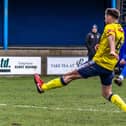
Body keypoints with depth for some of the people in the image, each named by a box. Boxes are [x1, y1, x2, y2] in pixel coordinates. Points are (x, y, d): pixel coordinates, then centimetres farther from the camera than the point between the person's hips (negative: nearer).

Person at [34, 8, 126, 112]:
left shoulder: (110, 27, -9)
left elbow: (111, 37, -33)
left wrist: (112, 50, -52)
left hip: (99, 62, -7)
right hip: (109, 67, 7)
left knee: (71, 75, 0)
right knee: (107, 94, 12)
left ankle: (43, 87, 6)